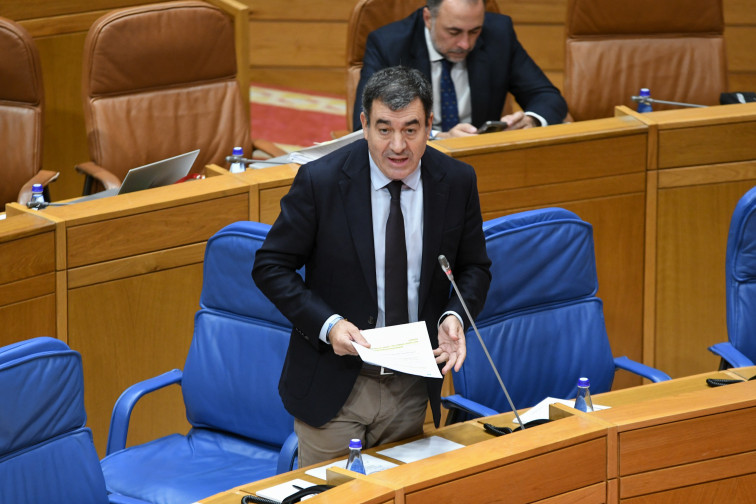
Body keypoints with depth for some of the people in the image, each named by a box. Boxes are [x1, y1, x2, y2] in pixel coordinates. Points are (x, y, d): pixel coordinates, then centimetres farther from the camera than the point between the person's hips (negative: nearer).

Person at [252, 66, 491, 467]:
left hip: (412, 390, 3)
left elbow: (474, 267, 8)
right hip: (333, 388, -3)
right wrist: (327, 324, -21)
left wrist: (454, 317, -13)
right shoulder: (320, 180, -13)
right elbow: (270, 267, -7)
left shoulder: (457, 181, -4)